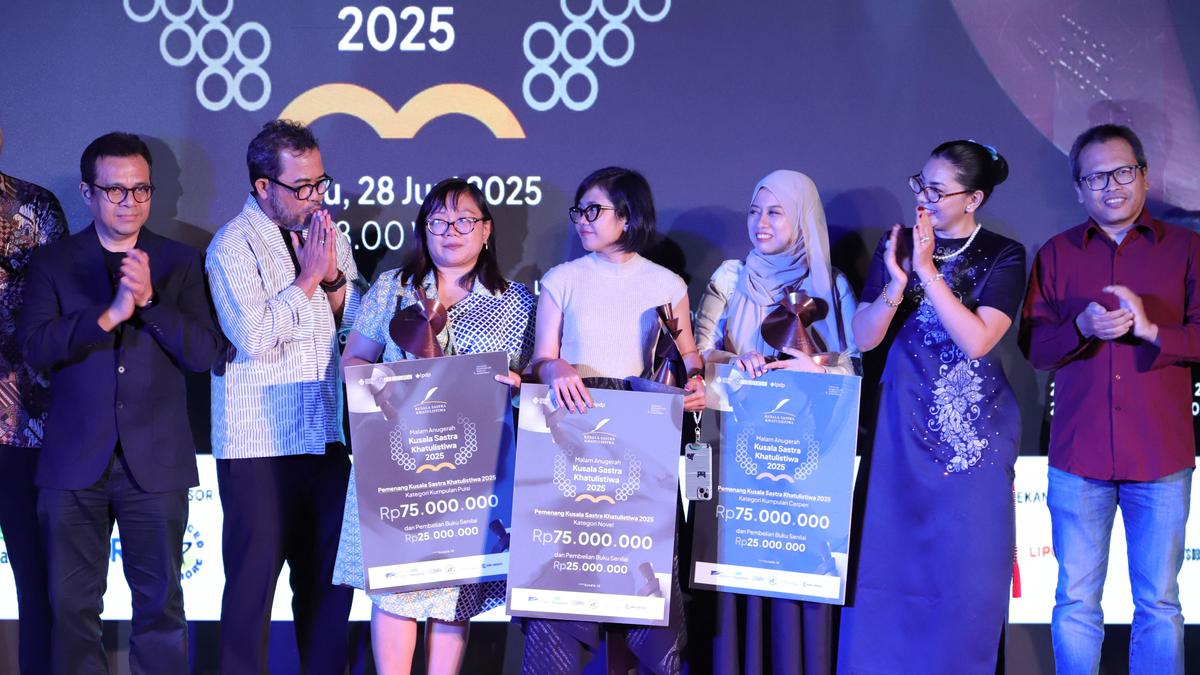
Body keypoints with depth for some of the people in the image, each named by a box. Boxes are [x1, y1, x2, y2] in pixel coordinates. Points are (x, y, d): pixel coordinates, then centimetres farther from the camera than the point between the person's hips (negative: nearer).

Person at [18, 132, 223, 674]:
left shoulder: (180, 263, 7)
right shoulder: (52, 263, 6)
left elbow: (204, 353, -4)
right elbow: (35, 348, -8)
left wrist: (149, 300, -17)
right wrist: (110, 314, -20)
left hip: (155, 463, 0)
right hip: (74, 461, 1)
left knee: (160, 602, 5)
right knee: (71, 602, 6)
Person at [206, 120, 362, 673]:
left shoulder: (327, 233, 11)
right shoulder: (234, 244, -8)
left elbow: (360, 322, 10)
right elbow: (253, 336, -19)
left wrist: (333, 276, -7)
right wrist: (307, 278, -11)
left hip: (326, 436, 6)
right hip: (259, 445, -6)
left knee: (330, 576, 10)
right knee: (253, 578, 2)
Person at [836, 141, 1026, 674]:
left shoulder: (1003, 256, -4)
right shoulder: (897, 246, 4)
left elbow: (977, 340, -17)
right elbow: (863, 338, -2)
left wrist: (928, 272, -21)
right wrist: (895, 285, -19)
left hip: (973, 426, -2)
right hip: (901, 419, 3)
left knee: (965, 565, 1)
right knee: (887, 555, 6)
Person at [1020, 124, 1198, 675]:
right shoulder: (1056, 254, 10)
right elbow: (1032, 344, 3)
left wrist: (1148, 329, -18)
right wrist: (1082, 328, -16)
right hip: (1079, 454, 1)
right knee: (1075, 603, 6)